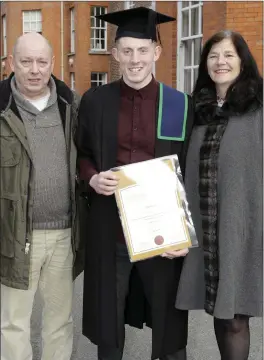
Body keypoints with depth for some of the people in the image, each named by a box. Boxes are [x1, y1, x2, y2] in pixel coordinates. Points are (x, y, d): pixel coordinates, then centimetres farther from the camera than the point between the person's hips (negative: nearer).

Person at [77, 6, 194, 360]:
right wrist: (92, 179, -11)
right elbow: (81, 155, 12)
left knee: (167, 320, 10)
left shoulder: (181, 106, -1)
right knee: (108, 320, 13)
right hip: (108, 229, 1)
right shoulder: (94, 101, 3)